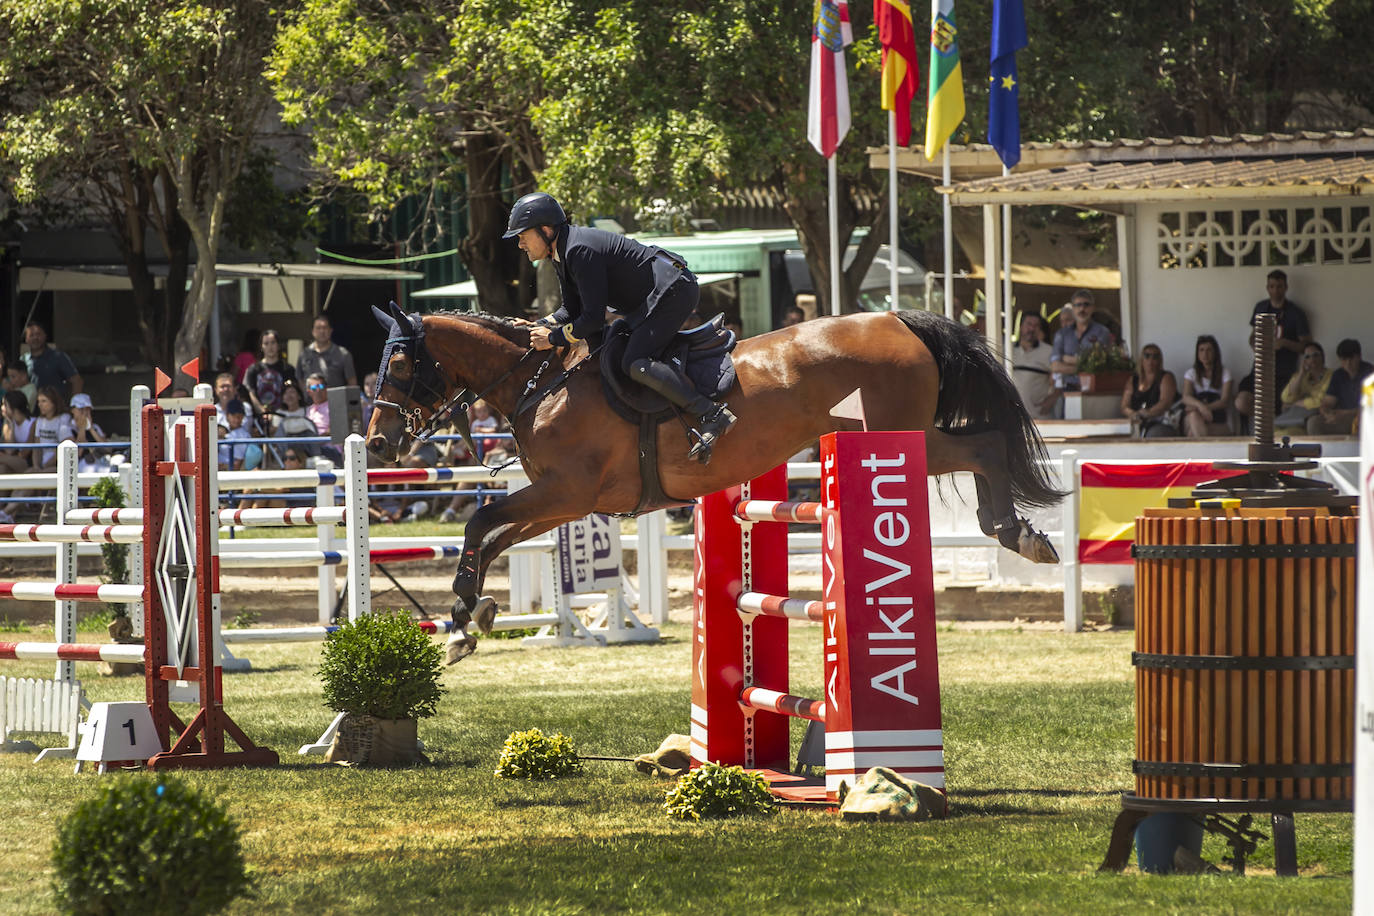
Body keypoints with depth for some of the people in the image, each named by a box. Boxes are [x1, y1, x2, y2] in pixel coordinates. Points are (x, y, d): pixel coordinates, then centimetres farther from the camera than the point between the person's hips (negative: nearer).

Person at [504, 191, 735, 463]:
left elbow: (593, 318, -24)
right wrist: (539, 327, 0)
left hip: (672, 288, -11)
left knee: (634, 363, -23)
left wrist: (554, 338, -14)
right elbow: (572, 310, 16)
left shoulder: (580, 250, -23)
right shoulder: (561, 255, 10)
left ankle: (712, 415, -29)